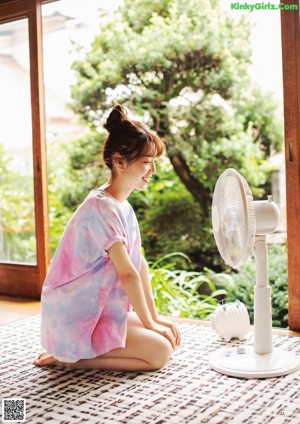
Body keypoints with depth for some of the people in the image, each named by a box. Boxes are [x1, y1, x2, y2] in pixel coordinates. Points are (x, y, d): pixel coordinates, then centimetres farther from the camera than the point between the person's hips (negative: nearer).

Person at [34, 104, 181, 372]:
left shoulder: (123, 207, 8)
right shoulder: (102, 208, -23)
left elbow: (140, 265, 8)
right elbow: (127, 273, -21)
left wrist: (155, 317, 7)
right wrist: (149, 323, -12)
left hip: (100, 310, 10)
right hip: (76, 321, -10)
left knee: (169, 337, 10)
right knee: (160, 352, -13)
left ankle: (73, 352, 12)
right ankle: (71, 358, -3)